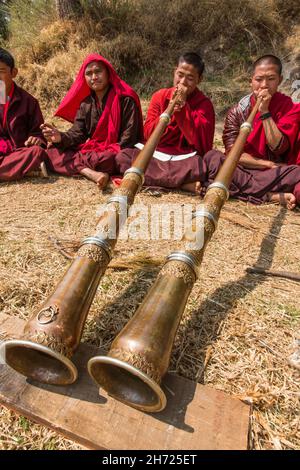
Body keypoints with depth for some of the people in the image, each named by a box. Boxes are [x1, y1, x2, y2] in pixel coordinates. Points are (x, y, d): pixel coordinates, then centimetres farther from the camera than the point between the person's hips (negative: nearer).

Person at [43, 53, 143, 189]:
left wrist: (112, 154, -23)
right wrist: (61, 138, -20)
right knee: (52, 152, -13)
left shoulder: (125, 99, -6)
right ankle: (93, 174, -31)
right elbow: (77, 133, 1)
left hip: (115, 153, -6)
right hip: (91, 150, 6)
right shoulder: (85, 104, 11)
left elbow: (129, 137, -11)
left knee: (107, 159, -41)